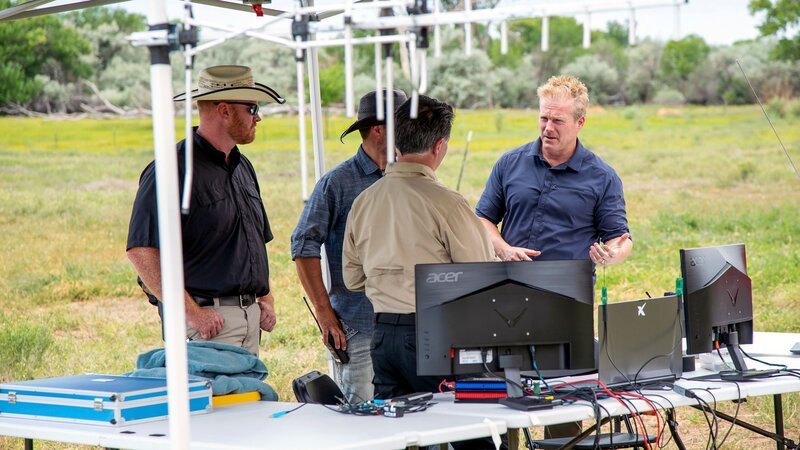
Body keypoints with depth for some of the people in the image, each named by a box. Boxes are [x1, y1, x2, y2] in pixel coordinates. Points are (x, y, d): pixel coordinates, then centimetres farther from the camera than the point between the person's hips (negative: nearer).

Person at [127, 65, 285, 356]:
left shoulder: (242, 168, 17)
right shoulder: (173, 170, -12)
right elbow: (141, 252, -19)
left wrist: (266, 299, 13)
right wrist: (192, 312, -19)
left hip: (251, 319, 8)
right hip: (207, 320, -8)